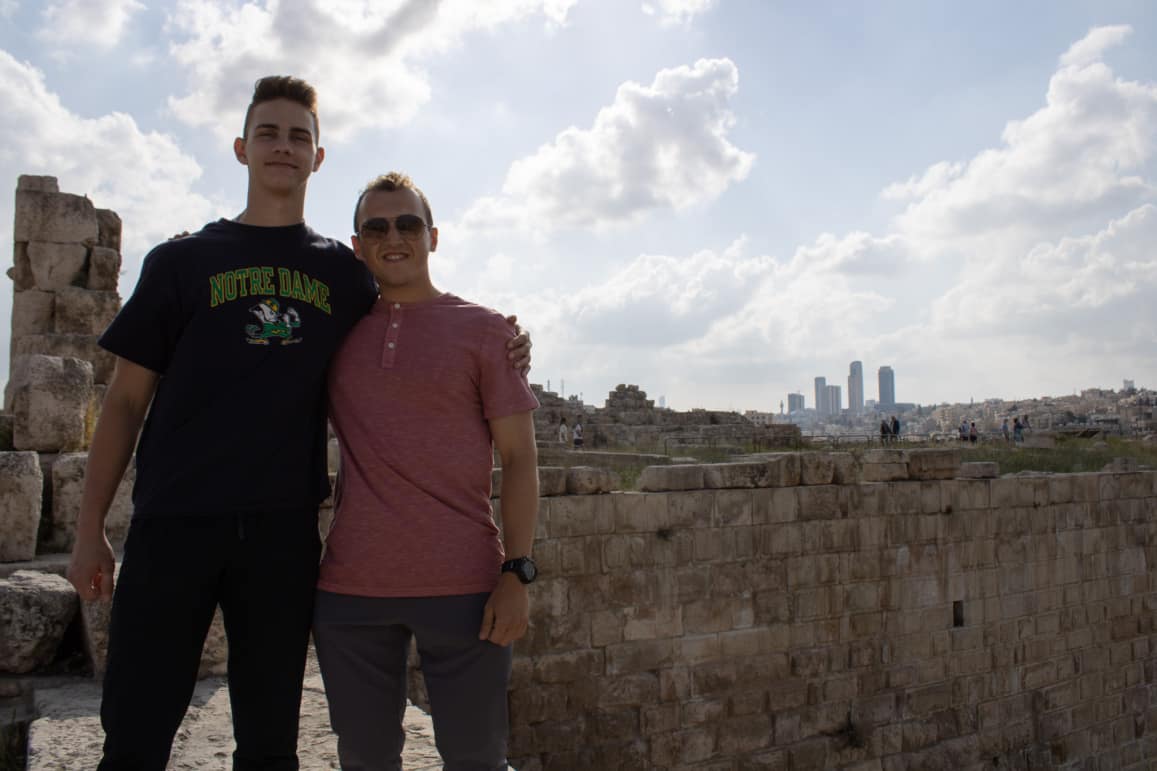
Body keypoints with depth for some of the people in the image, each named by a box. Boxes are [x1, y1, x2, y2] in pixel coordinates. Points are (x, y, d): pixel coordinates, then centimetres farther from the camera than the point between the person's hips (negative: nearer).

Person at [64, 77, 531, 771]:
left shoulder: (344, 273, 11)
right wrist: (91, 529, 2)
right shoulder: (182, 262, 8)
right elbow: (127, 401, 7)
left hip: (283, 530, 1)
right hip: (174, 522, -1)